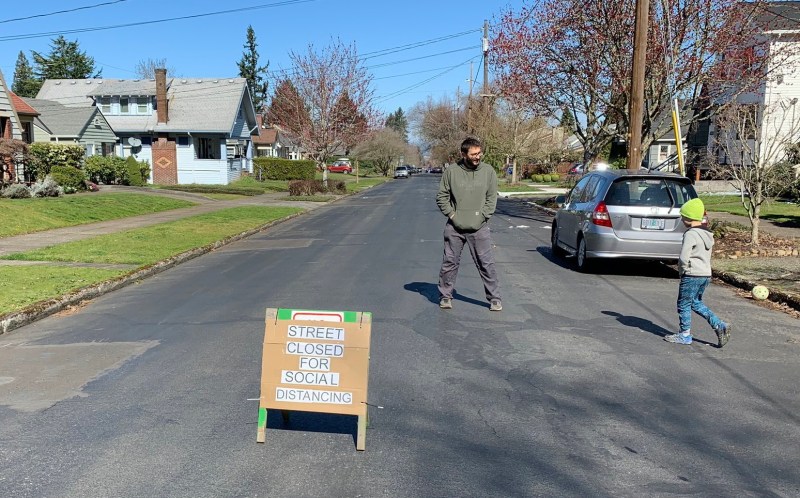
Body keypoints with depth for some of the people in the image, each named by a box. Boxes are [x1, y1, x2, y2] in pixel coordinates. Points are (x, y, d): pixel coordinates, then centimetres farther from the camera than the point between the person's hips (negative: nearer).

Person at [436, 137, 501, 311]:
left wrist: (482, 216, -5)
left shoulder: (488, 171, 1)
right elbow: (441, 197, 4)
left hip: (479, 227, 0)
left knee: (486, 264, 3)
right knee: (450, 263, 8)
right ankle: (445, 296, 22)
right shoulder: (451, 171, -2)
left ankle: (494, 297, 14)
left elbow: (492, 197, 5)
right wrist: (452, 214, -4)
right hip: (454, 227, 0)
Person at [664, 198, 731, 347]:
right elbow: (707, 256, 17)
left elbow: (684, 257, -23)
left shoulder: (691, 234, -17)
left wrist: (683, 271, -4)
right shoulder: (706, 234, 10)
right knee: (696, 303, 21)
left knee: (684, 304, 5)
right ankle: (719, 326, 12)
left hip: (692, 275, -9)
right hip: (706, 274, 9)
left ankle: (685, 335, 14)